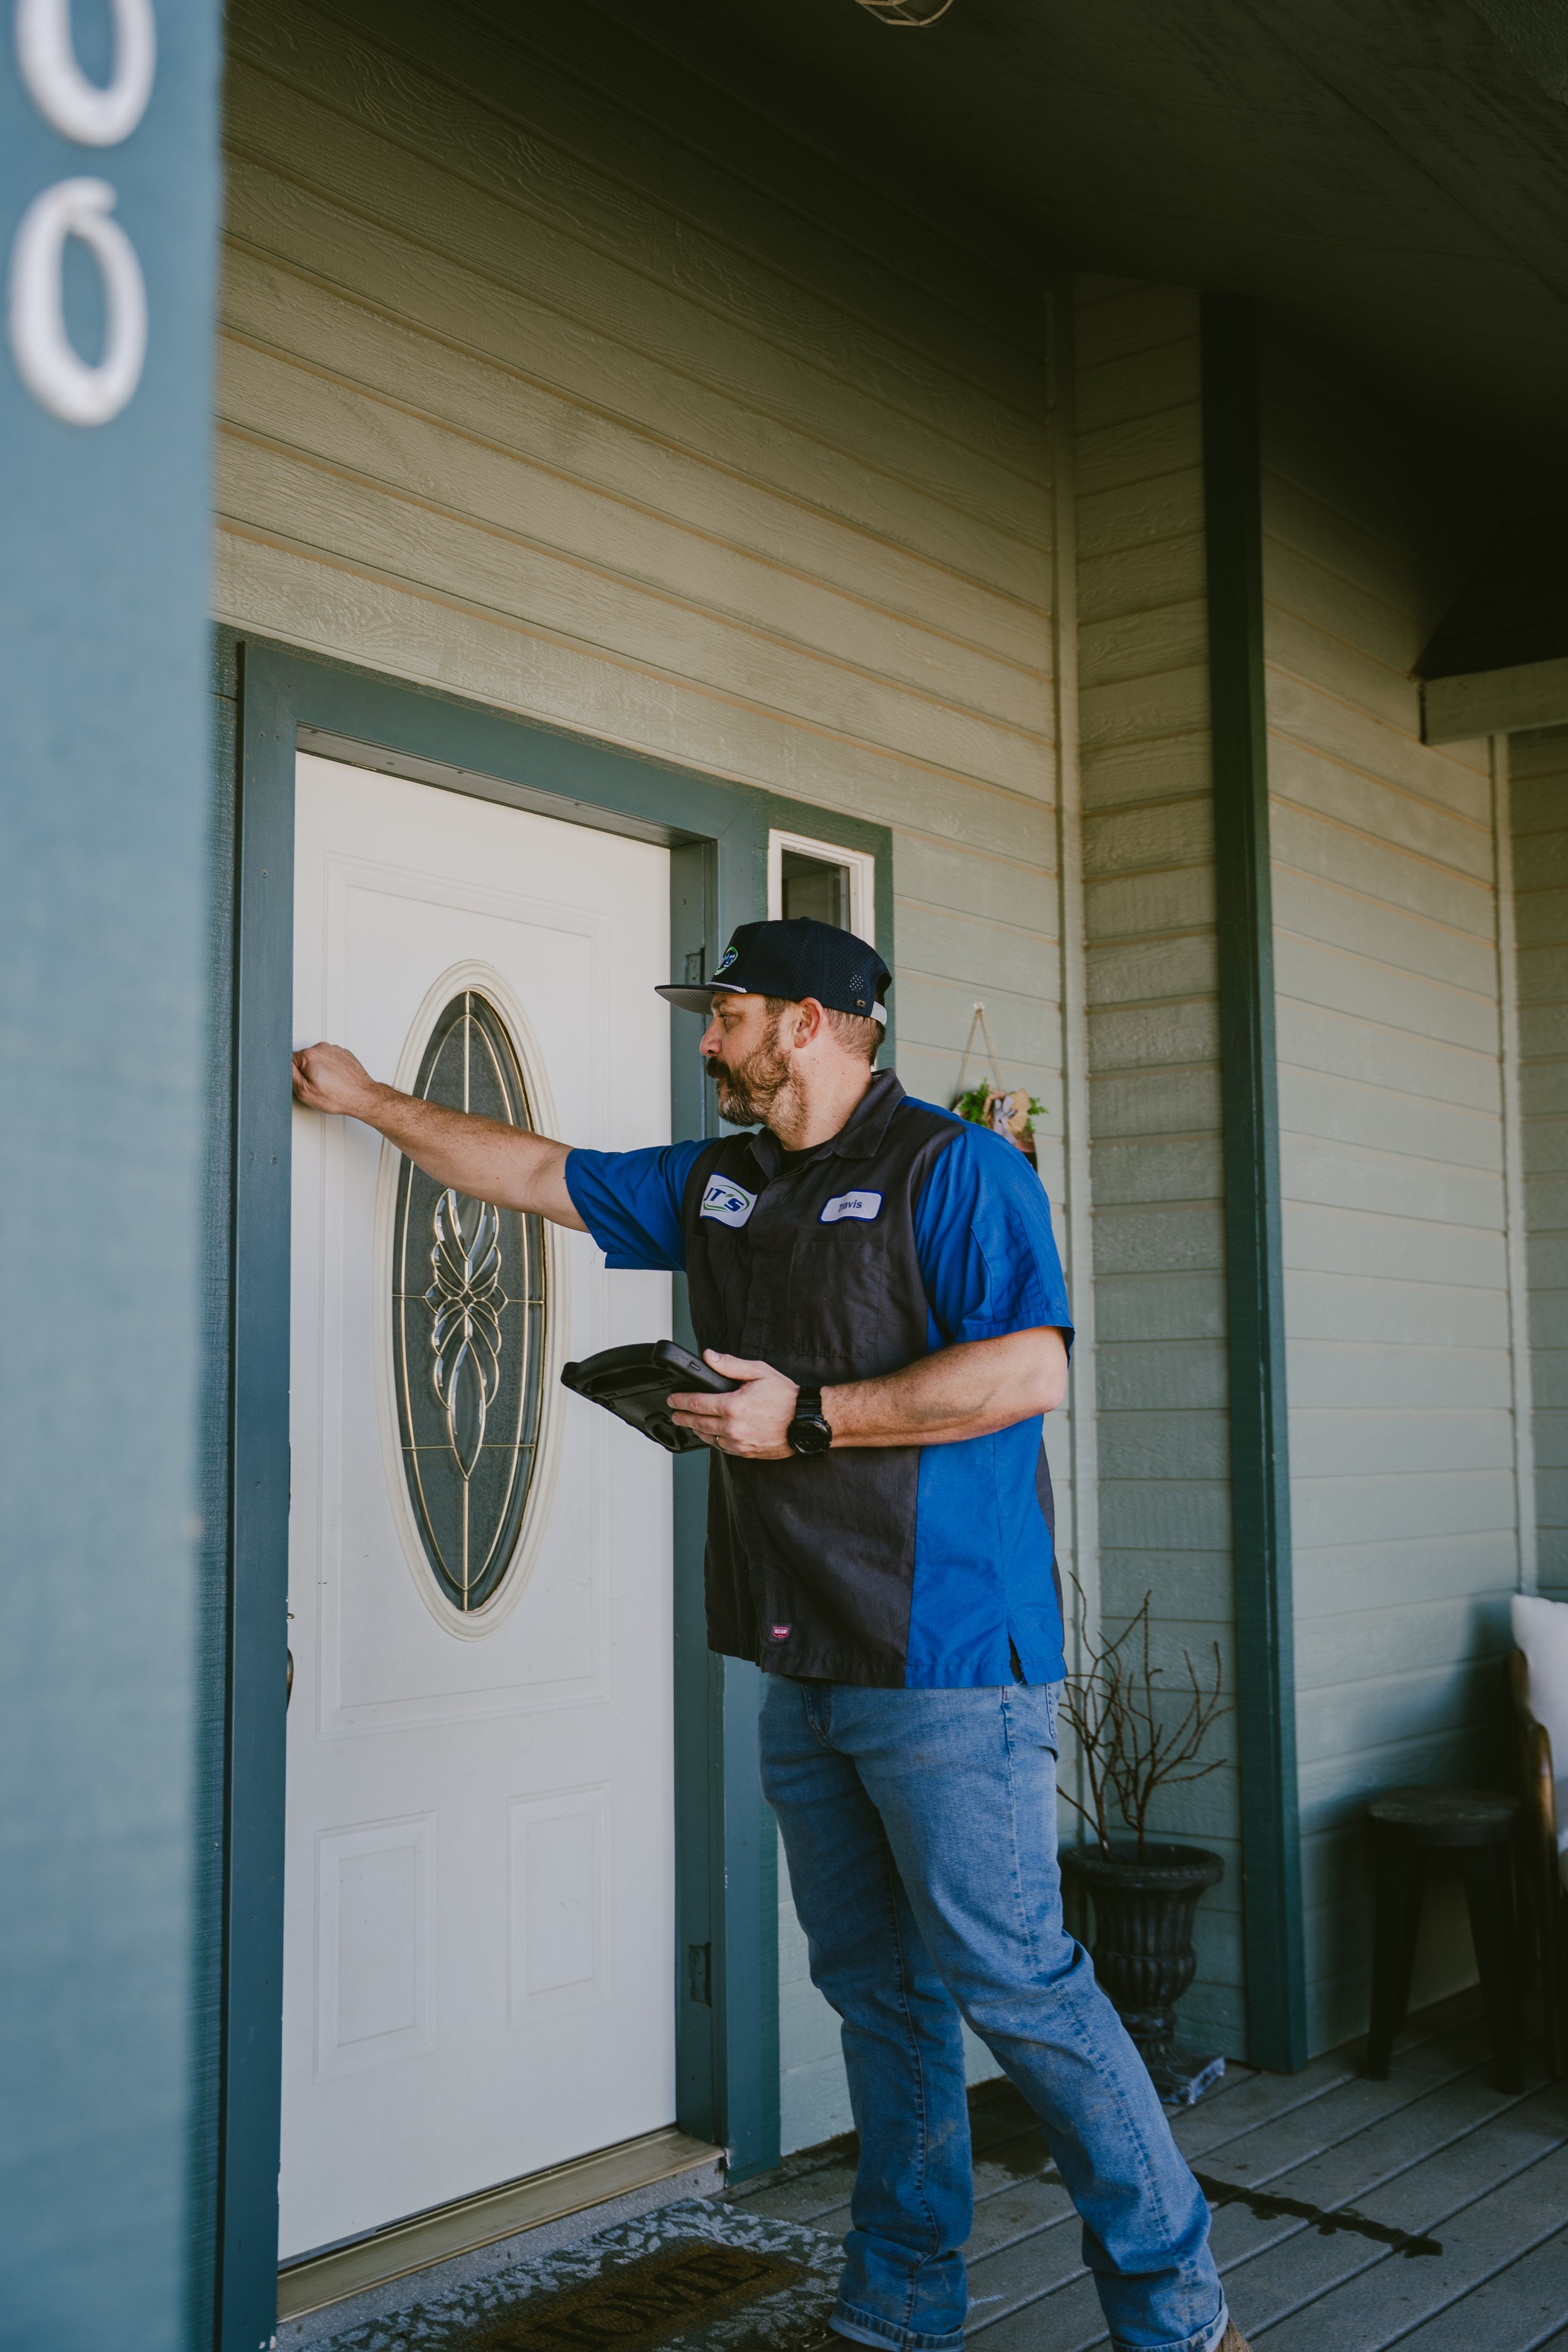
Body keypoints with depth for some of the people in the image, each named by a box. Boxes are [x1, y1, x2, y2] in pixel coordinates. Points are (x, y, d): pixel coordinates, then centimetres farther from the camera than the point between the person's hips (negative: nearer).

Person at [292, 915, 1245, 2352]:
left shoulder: (953, 1169, -7)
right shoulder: (717, 1186, 16)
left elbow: (1030, 1371, -18)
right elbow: (538, 1174, 27)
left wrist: (809, 1416, -16)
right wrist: (371, 1101, 32)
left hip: (945, 1663, -7)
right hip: (805, 1671, 8)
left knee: (1010, 1981, -5)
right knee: (877, 1992, 13)